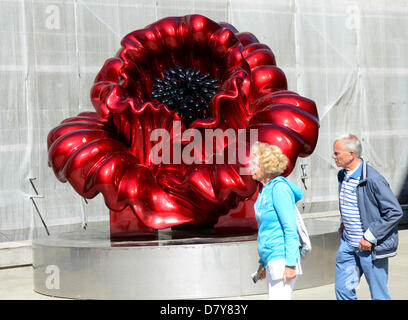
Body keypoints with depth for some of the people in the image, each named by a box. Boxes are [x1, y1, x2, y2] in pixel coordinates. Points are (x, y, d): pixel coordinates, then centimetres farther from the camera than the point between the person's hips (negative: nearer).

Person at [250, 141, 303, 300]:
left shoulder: (279, 188, -13)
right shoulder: (264, 190, 15)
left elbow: (290, 229, -17)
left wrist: (291, 264, -21)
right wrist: (262, 262, 23)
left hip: (282, 259, -9)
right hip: (271, 261, 9)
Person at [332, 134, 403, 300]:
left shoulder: (372, 179, -20)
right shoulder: (343, 176, 7)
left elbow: (395, 212, -19)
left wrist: (370, 237, -19)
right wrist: (343, 223, 12)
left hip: (371, 247, -8)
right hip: (348, 243, 8)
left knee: (379, 294, 3)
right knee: (342, 289, 8)